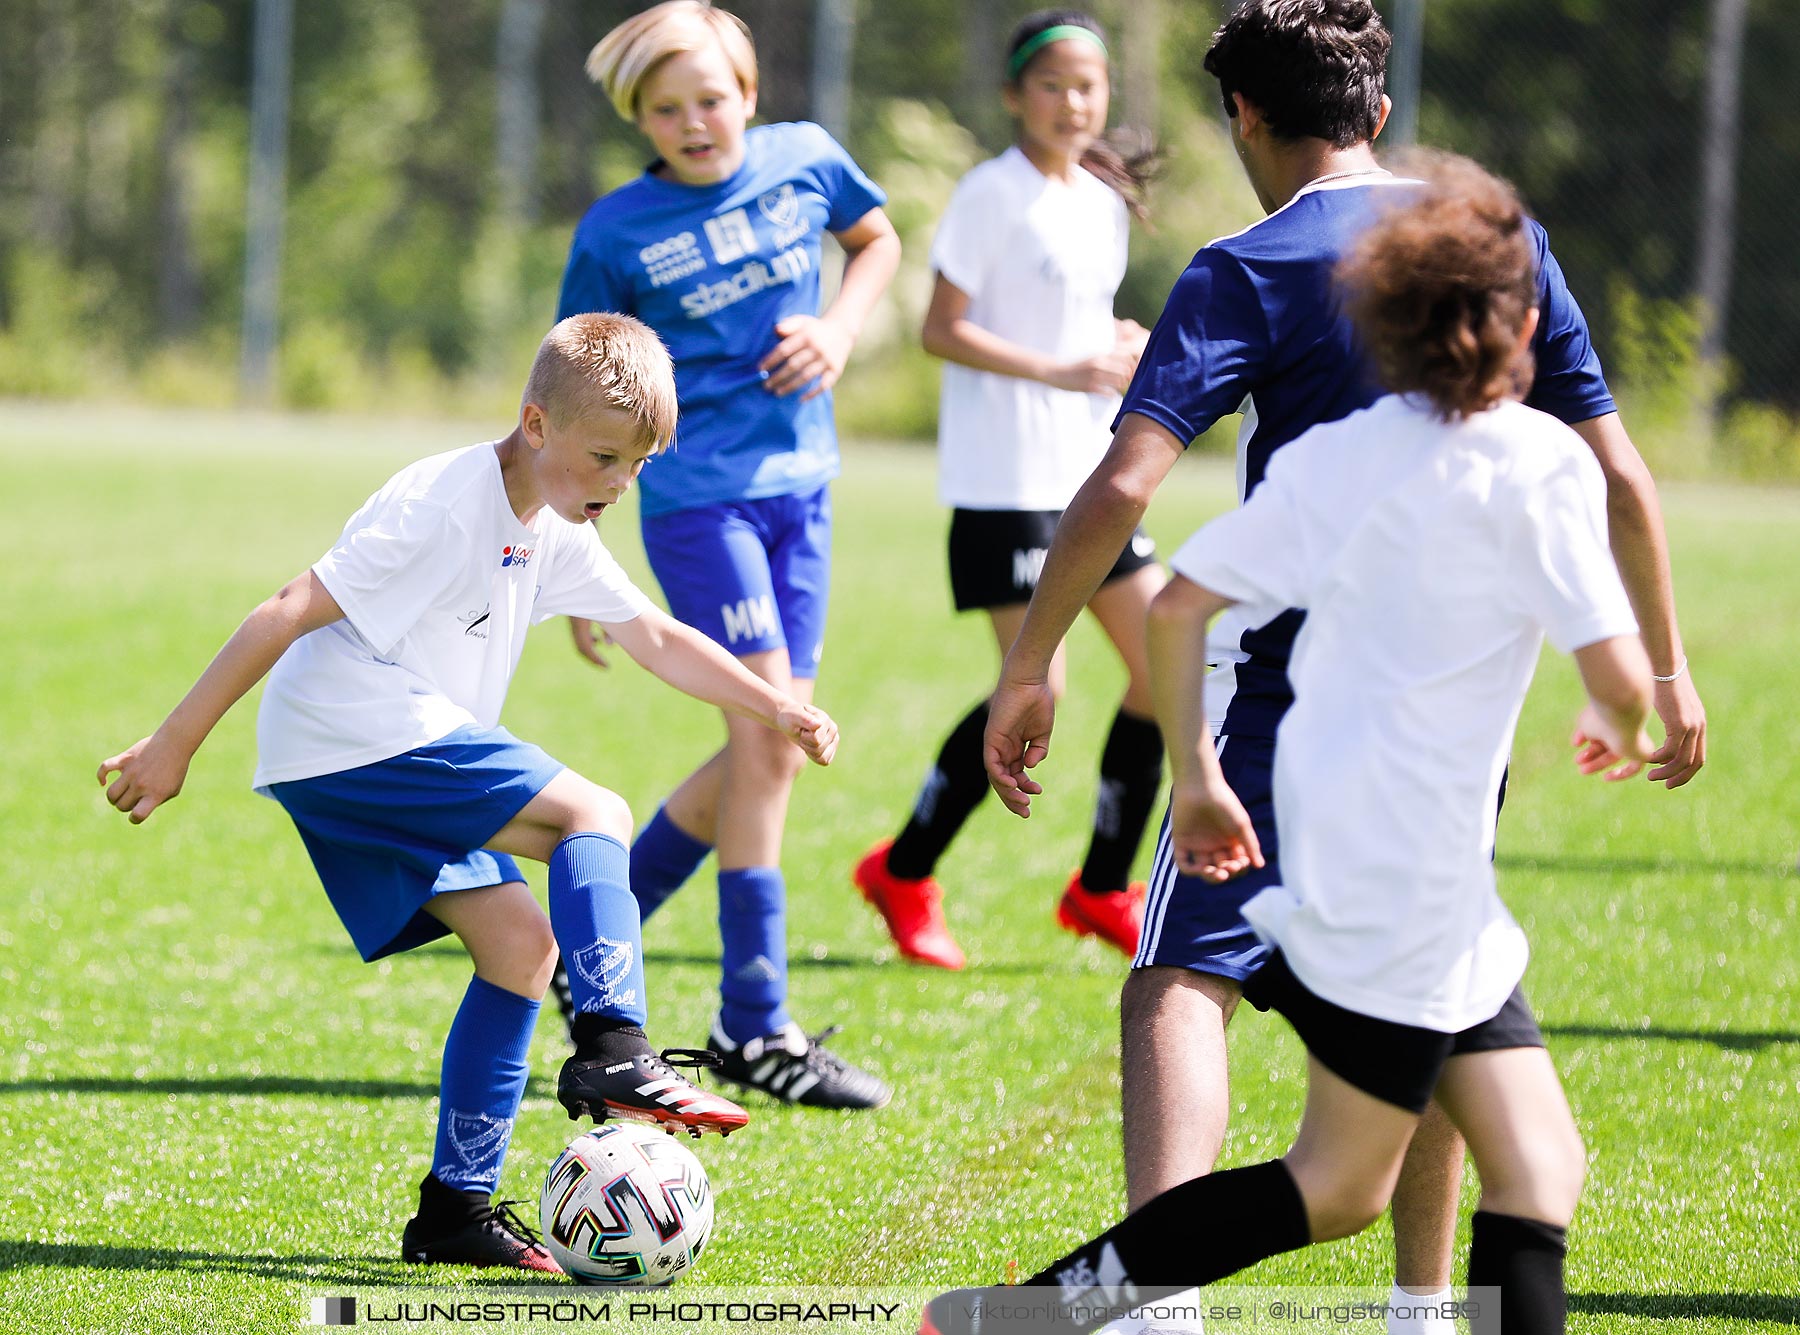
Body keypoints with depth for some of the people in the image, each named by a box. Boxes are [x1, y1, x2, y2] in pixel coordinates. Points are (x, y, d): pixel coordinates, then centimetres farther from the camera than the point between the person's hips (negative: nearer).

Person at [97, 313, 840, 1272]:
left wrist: (775, 709, 18)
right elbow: (292, 612, -17)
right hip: (352, 735, -9)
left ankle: (456, 1209, 3)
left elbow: (656, 640, 26)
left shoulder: (554, 535, 14)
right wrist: (175, 743, -18)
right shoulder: (446, 500, -15)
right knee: (594, 815, -13)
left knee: (518, 938, 2)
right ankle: (611, 1052, -22)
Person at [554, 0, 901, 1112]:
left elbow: (878, 240, 22)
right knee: (769, 738, -12)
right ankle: (754, 1028, -7)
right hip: (699, 494, -5)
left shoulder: (804, 161, 2)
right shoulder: (618, 233, -8)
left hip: (801, 486, 5)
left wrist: (841, 330, 2)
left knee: (774, 748, 7)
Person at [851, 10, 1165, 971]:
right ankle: (903, 873, 6)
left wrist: (1123, 346, 2)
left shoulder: (1102, 199, 13)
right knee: (1036, 689, -11)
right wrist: (1060, 369, -22)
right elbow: (943, 329, -14)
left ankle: (1103, 890, 16)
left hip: (1089, 472, 8)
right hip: (1004, 478, -8)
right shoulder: (993, 195, -10)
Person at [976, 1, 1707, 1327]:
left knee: (1183, 984, -8)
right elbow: (1618, 477, 9)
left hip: (1295, 696, -5)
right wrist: (1665, 669, 17)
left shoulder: (1246, 274, -7)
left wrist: (1029, 668, -9)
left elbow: (1122, 485, -16)